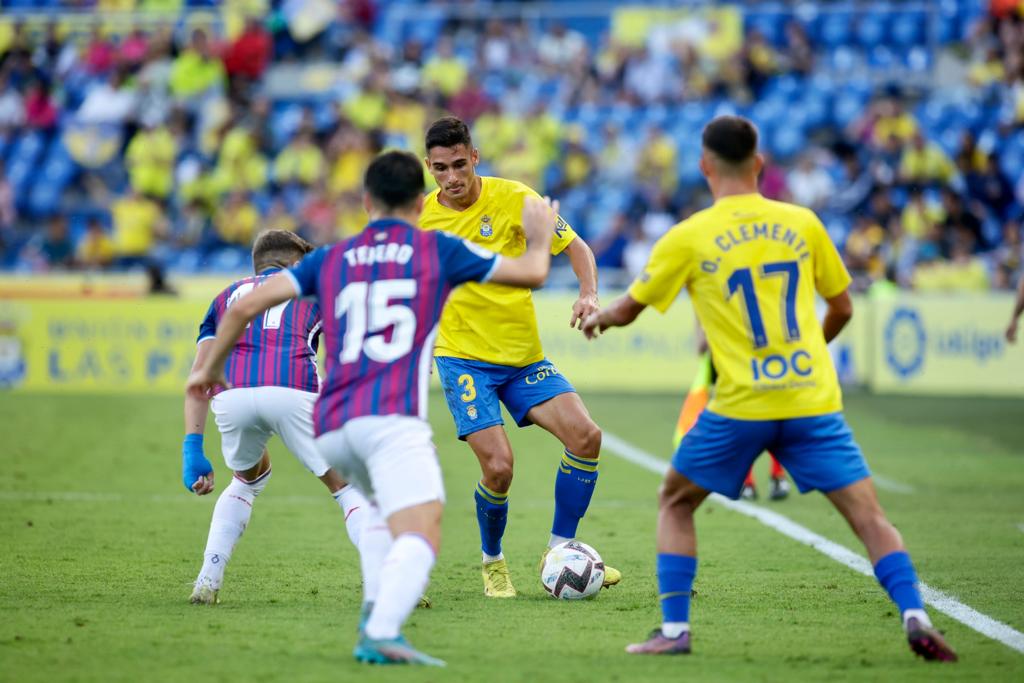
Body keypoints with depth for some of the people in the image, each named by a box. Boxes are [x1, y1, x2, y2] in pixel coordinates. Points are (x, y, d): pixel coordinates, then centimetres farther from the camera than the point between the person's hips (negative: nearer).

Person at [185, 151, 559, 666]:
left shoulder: (331, 260, 19)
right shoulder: (437, 250, 11)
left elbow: (248, 304, 13)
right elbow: (531, 274, 15)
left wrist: (210, 368, 27)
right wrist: (540, 237, 37)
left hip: (331, 428, 6)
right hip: (391, 417, -5)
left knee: (396, 517, 29)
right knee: (421, 536, -16)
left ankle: (376, 616, 11)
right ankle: (381, 634, -41)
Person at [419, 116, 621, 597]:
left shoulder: (512, 198, -7)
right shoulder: (419, 216, -2)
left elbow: (574, 247, -1)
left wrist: (589, 294, -18)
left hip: (524, 357, 2)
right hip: (462, 358, -2)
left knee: (585, 435, -16)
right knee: (498, 466, -17)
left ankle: (559, 551, 1)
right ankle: (492, 562, 10)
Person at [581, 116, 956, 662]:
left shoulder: (689, 238, -1)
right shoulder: (802, 223, 6)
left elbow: (626, 311, 9)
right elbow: (842, 309, 16)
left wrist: (597, 318, 32)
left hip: (739, 406, -1)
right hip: (813, 399, 1)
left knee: (674, 502, 18)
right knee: (868, 515, 2)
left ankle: (674, 630, 10)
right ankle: (915, 619, -17)